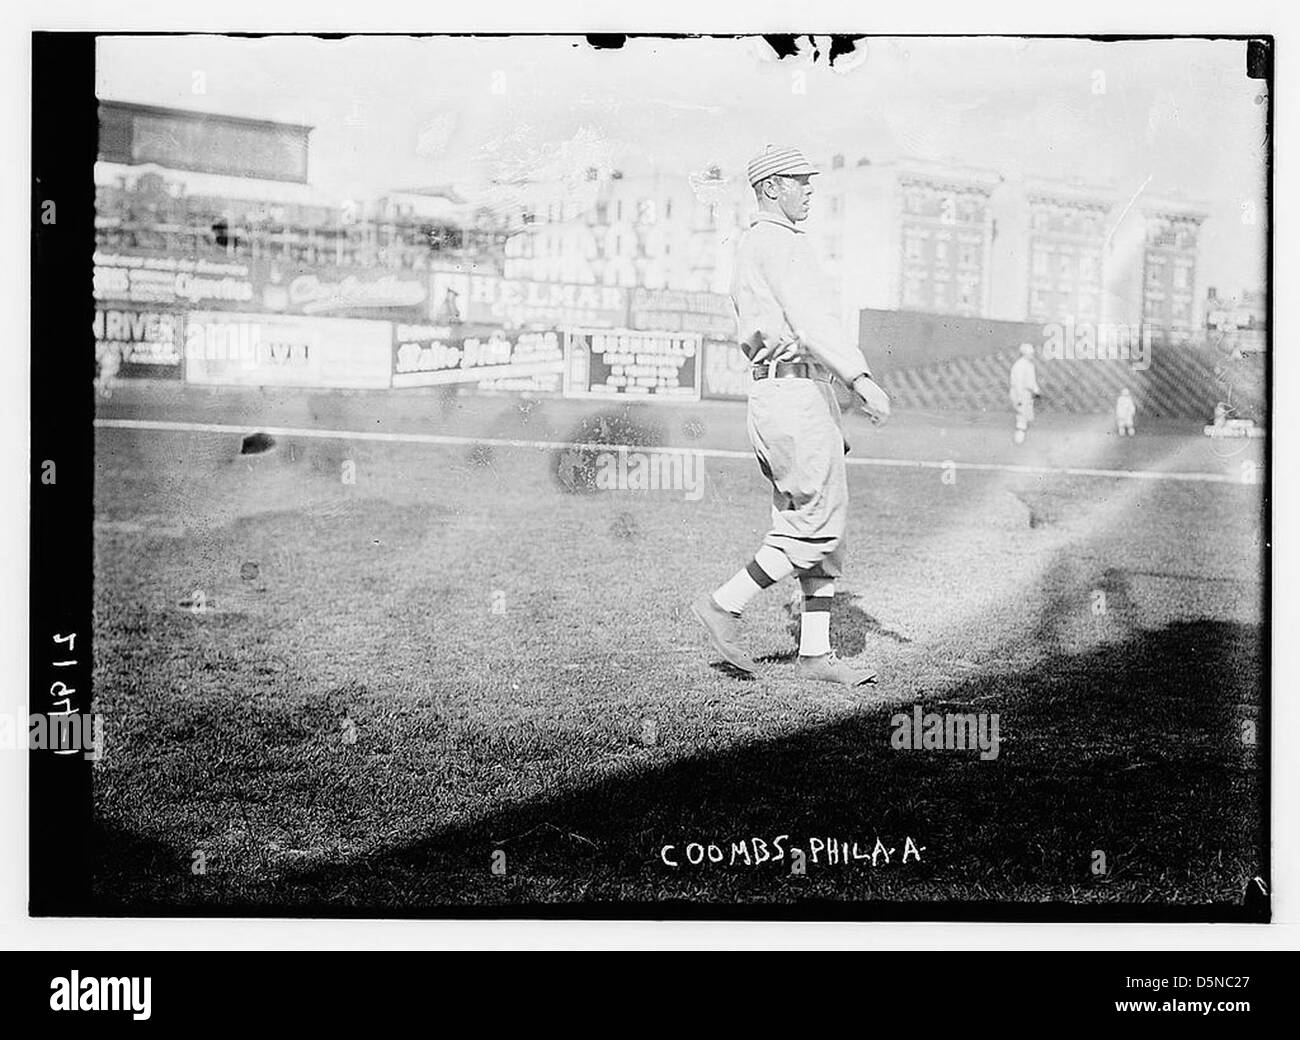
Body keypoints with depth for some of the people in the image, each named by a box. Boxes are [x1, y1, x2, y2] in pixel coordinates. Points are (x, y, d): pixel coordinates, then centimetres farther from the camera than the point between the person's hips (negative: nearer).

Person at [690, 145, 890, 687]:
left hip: (779, 393, 10)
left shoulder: (748, 249, 22)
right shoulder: (779, 242, -9)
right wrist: (860, 378, -31)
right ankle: (725, 603, -2)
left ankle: (816, 652, 8)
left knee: (818, 525, 8)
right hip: (794, 391, -10)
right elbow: (809, 322, -23)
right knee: (820, 525, -8)